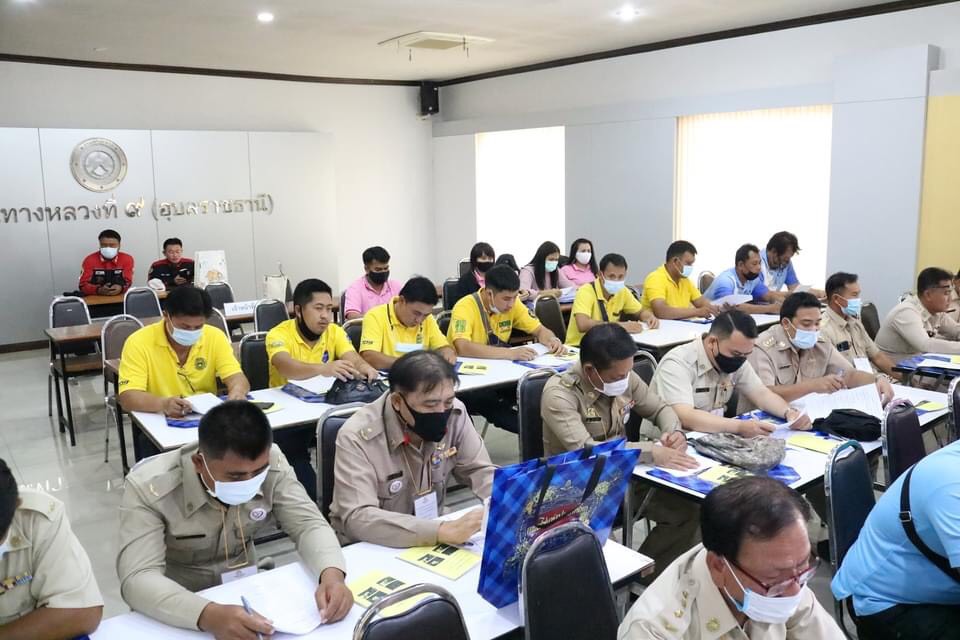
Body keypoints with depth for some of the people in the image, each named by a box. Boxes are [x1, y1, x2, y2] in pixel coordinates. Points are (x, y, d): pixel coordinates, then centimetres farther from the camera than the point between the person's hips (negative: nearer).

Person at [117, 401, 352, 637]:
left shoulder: (270, 464, -15)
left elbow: (309, 524, -12)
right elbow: (137, 579, -29)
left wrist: (331, 574, -31)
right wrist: (207, 615, -44)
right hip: (180, 611, -1)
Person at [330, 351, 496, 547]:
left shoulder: (455, 414, -9)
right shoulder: (356, 437, -23)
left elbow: (480, 471, 0)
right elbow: (357, 518, -32)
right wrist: (443, 531, -40)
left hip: (431, 542, 5)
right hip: (369, 549, -4)